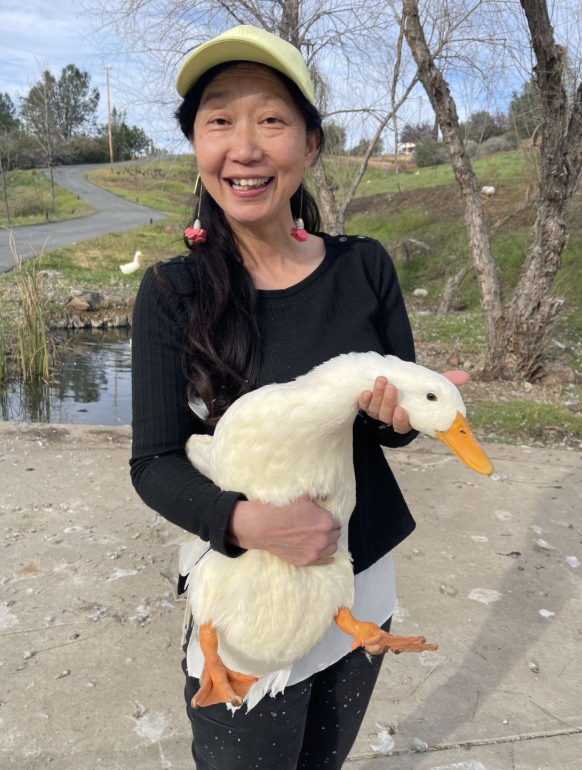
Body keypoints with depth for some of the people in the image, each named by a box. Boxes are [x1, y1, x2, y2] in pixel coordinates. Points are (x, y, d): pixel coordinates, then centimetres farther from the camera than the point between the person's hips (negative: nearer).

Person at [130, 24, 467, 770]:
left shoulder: (364, 266, -8)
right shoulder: (172, 292, -14)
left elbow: (400, 421, 0)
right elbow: (154, 464, -12)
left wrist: (399, 413, -23)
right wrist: (242, 520, -30)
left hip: (366, 583, 3)